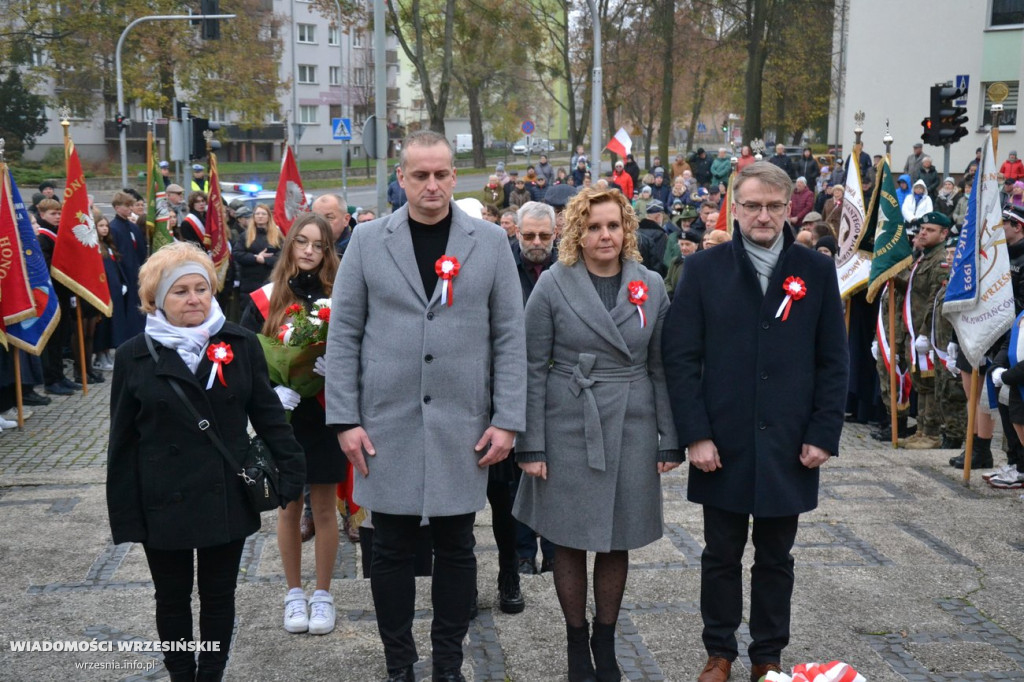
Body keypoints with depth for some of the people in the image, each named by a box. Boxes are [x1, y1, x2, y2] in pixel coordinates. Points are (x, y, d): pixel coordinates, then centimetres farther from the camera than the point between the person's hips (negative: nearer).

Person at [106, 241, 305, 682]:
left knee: (219, 596, 13)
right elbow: (122, 441, 0)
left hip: (227, 497, 1)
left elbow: (267, 414, 4)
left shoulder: (241, 345, -1)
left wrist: (291, 468, -4)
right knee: (172, 599, 13)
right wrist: (124, 514, -2)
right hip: (163, 502, 0)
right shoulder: (134, 356, -2)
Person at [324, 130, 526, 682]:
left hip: (462, 424, 0)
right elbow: (344, 335, 2)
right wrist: (345, 419, -4)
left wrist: (507, 420, -3)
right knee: (392, 549, 8)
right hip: (387, 424, 0)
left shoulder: (490, 242, 3)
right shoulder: (368, 241, 3)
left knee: (456, 547, 9)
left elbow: (510, 337, 2)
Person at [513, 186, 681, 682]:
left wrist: (669, 440, 2)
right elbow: (533, 369, -4)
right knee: (571, 542, 7)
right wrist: (530, 445, -8)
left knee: (617, 541, 11)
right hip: (569, 430, -2)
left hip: (631, 431, 2)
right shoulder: (553, 285, -4)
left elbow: (662, 368, 6)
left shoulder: (651, 286, 3)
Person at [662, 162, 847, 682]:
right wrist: (696, 435, -10)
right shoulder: (703, 269, -1)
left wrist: (823, 435, -4)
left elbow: (834, 361, 3)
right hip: (723, 443, -1)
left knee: (776, 558, 13)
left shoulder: (817, 271, 3)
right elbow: (680, 357, -4)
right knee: (722, 555, 12)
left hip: (788, 445, 1)